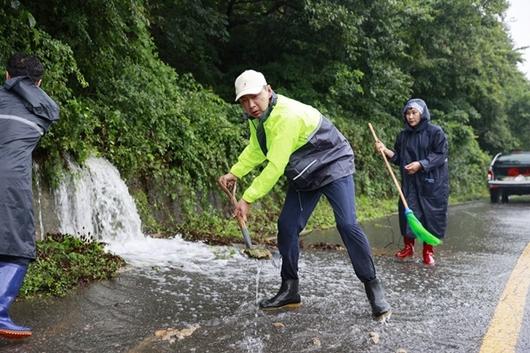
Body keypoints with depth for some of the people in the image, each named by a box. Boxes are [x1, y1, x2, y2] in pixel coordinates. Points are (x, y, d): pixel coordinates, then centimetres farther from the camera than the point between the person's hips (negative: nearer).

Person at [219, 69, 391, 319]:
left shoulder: (287, 115, -32)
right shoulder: (256, 116, -3)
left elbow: (275, 166, -31)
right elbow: (256, 148, 14)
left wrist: (248, 199, -27)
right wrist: (235, 173, 0)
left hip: (333, 166, -8)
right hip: (303, 175, 8)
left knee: (347, 225, -21)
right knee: (286, 227, 1)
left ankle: (373, 287, -7)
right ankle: (290, 290, 13)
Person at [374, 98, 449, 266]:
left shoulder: (435, 132, -5)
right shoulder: (403, 135, 9)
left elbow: (441, 154, -11)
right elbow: (399, 158, 12)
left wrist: (421, 164, -20)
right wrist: (385, 150, -5)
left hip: (432, 183, -4)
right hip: (410, 183, 4)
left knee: (431, 214, 0)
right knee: (408, 212, 3)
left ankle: (428, 251, 13)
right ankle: (408, 247, 21)